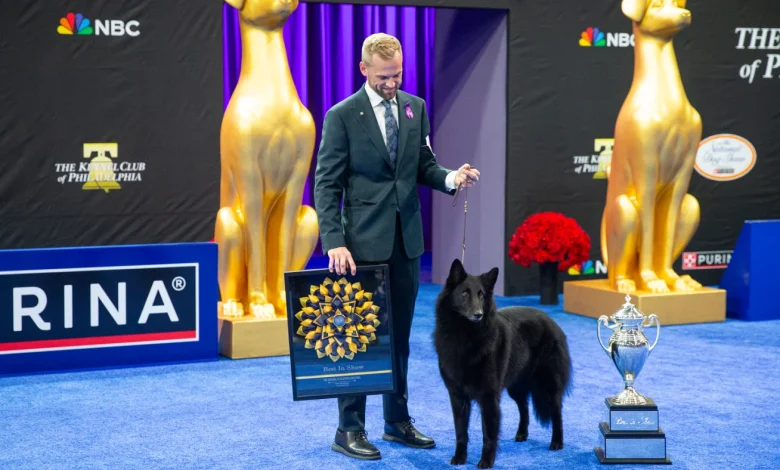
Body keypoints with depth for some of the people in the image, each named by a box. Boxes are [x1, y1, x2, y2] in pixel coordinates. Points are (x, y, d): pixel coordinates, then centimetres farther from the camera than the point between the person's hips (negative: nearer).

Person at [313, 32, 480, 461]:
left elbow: (424, 166, 12)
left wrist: (450, 179, -10)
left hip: (406, 240, 5)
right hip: (364, 242, -5)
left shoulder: (415, 108, 8)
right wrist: (335, 242, -16)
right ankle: (349, 429, 8)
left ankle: (398, 421, 22)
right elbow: (326, 184, -8)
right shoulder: (342, 116, -7)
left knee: (399, 336, 12)